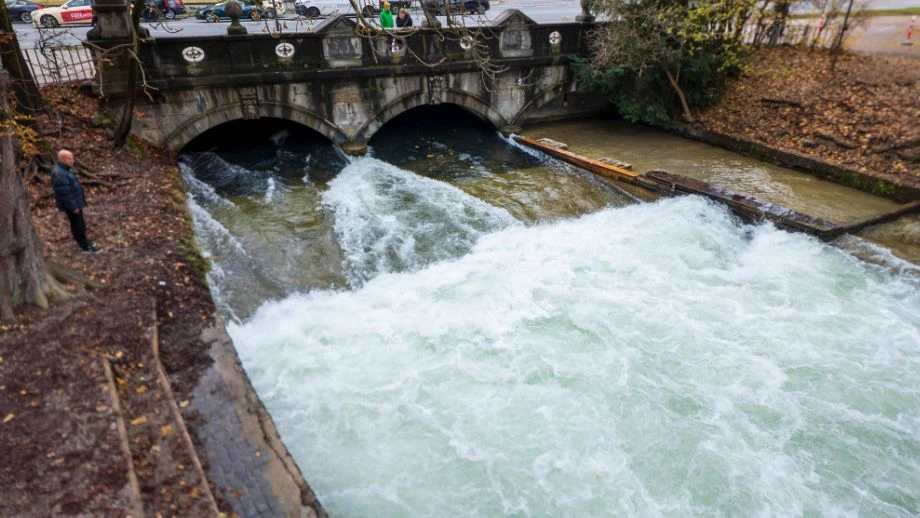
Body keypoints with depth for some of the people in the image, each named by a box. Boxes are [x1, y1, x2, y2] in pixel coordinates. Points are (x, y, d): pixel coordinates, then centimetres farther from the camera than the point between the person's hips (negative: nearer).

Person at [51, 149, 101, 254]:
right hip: (71, 205, -10)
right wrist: (73, 207, -20)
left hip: (75, 202, 10)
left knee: (80, 224, 21)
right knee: (77, 225, 2)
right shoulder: (59, 175, -28)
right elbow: (64, 194, -26)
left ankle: (84, 242, 36)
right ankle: (86, 247, 12)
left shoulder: (63, 169, 5)